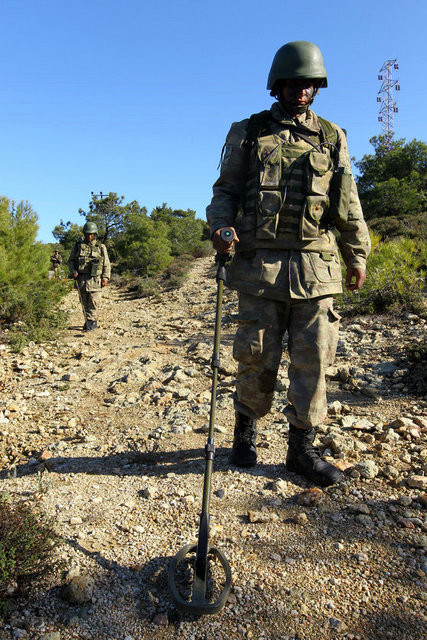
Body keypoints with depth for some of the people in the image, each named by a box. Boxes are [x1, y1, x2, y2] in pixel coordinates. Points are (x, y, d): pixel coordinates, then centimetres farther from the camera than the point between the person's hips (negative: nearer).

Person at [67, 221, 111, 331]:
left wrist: (105, 277, -3)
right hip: (81, 279, 2)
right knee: (84, 302, 8)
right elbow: (71, 260, 11)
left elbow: (106, 264, 8)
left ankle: (90, 323, -5)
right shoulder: (78, 245, 9)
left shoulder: (101, 247, 6)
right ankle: (93, 322, 21)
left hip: (94, 279, -2)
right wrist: (73, 271, -7)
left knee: (93, 302, -9)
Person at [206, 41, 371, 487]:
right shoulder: (247, 133, 13)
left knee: (312, 359, 1)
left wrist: (357, 255, 12)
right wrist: (220, 226, -10)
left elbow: (348, 203, 17)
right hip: (261, 264, -2)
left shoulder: (332, 137, 17)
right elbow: (225, 190, 11)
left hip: (317, 267, 2)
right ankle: (246, 431, 24)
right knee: (257, 356, 2)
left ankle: (302, 448, 15)